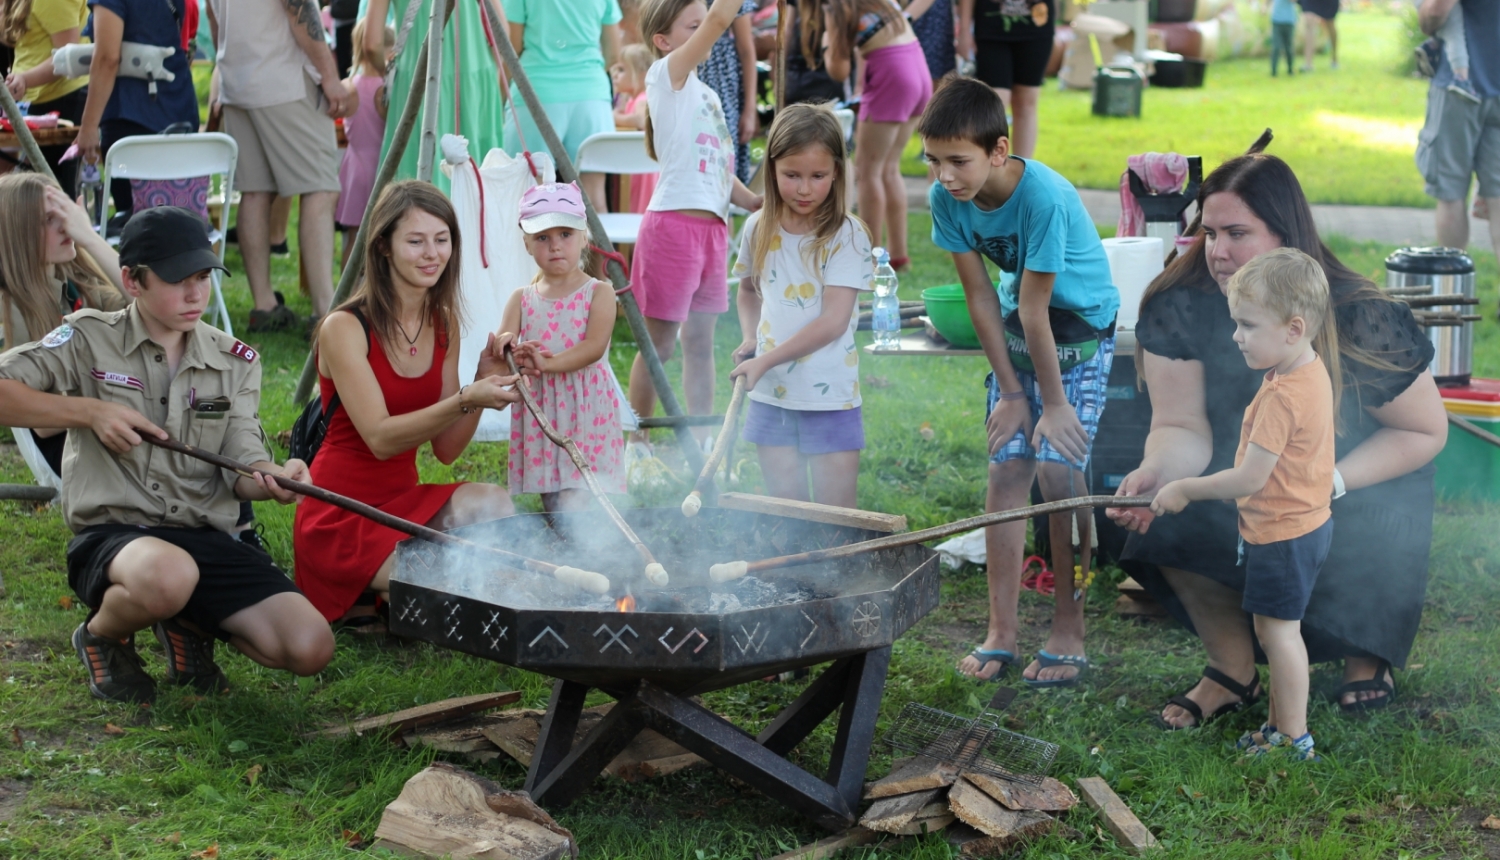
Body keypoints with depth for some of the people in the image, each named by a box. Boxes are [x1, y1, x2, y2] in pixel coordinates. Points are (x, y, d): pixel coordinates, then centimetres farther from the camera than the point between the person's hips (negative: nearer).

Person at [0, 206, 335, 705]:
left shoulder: (235, 362, 10)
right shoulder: (90, 340, 0)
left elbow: (242, 471, 0)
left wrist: (273, 479, -24)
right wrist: (90, 410, -15)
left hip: (206, 538, 4)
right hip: (110, 534, -4)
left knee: (310, 649, -18)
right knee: (168, 573, -42)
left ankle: (186, 625, 14)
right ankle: (103, 637, -3)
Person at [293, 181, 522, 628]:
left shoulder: (443, 324, 5)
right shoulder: (345, 328, -14)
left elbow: (446, 449, 6)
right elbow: (380, 438, -22)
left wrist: (485, 381, -9)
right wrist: (464, 400, -32)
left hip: (406, 500, 7)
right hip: (341, 516, -7)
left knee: (493, 505, -24)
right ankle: (358, 601, 3)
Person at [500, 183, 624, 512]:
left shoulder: (599, 293, 0)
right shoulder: (521, 299, 10)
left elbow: (595, 346, -14)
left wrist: (548, 363, -29)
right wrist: (517, 356, -28)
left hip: (586, 412, -4)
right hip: (539, 413, 4)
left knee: (576, 506, -18)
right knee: (553, 511, 8)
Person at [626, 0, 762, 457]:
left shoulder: (703, 92, 18)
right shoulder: (666, 76, -7)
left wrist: (755, 202, 8)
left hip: (712, 226, 8)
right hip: (674, 225, -8)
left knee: (700, 341, 12)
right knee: (659, 343, 0)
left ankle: (702, 438, 19)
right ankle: (637, 442, 11)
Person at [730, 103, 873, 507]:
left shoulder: (845, 235, -11)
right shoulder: (759, 228, 4)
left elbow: (833, 321, -17)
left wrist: (766, 361, -18)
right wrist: (750, 339, 4)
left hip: (829, 398, -4)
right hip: (770, 396, 4)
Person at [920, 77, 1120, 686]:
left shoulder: (1044, 197, -33)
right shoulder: (947, 199, -15)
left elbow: (1034, 308, -27)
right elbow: (981, 297, -8)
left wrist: (1053, 402, -18)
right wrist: (1009, 391, -6)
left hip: (1081, 328, -5)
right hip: (1014, 333, 5)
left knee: (1059, 470, -12)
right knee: (1006, 470, -2)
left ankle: (1069, 634, -1)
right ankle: (1001, 631, 4)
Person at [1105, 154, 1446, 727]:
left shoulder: (1360, 322, -27)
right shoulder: (1182, 308, -21)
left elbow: (1427, 431, -14)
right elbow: (1182, 427, -19)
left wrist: (1330, 481, -28)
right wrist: (1157, 472, -43)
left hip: (1366, 484, -2)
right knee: (1171, 526, -26)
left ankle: (1365, 654, 14)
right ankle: (1233, 671, -2)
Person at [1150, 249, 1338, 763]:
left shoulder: (1283, 396, -28)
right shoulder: (1313, 371, 3)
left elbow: (1250, 479, -26)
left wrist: (1184, 490, -14)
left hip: (1282, 535, -10)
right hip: (1304, 523, 10)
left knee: (1279, 631, 1)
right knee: (1274, 630, 18)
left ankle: (1293, 739, 11)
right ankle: (1281, 725, 28)